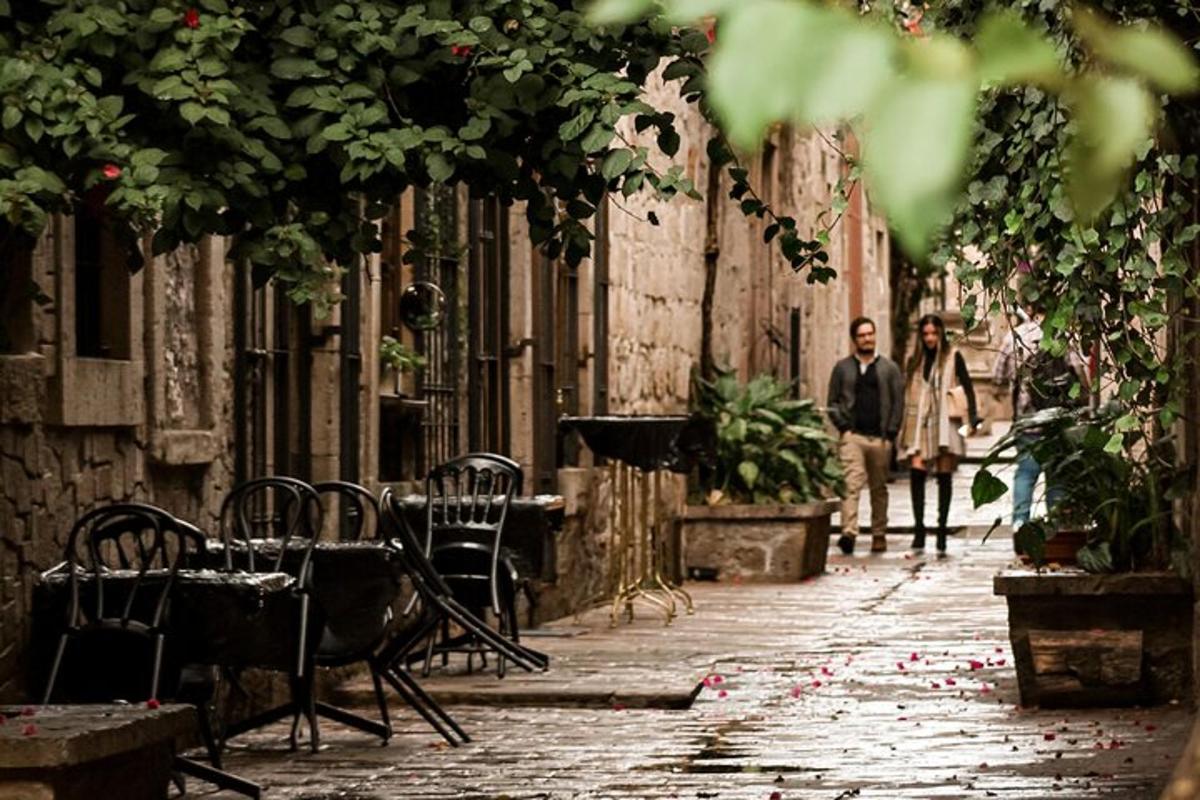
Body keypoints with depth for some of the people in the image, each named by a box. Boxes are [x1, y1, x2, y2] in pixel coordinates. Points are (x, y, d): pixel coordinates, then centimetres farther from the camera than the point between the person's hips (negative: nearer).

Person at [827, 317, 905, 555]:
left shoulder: (889, 368, 11)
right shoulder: (842, 368, 11)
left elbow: (898, 402, 8)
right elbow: (833, 401, 11)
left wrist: (890, 433, -2)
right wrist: (842, 425, -4)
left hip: (880, 438, 2)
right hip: (852, 436, -1)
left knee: (879, 488, 7)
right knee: (851, 483, -17)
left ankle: (879, 535, 15)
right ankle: (849, 532, -27)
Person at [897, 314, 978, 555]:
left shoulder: (953, 357, 4)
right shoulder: (915, 361, 14)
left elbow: (967, 387, 2)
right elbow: (909, 393, 16)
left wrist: (972, 418, -8)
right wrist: (902, 426, 11)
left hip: (945, 422, -2)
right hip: (920, 423, 2)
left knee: (944, 476, -1)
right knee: (917, 470, -14)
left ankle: (942, 530, 6)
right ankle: (919, 528, -10)